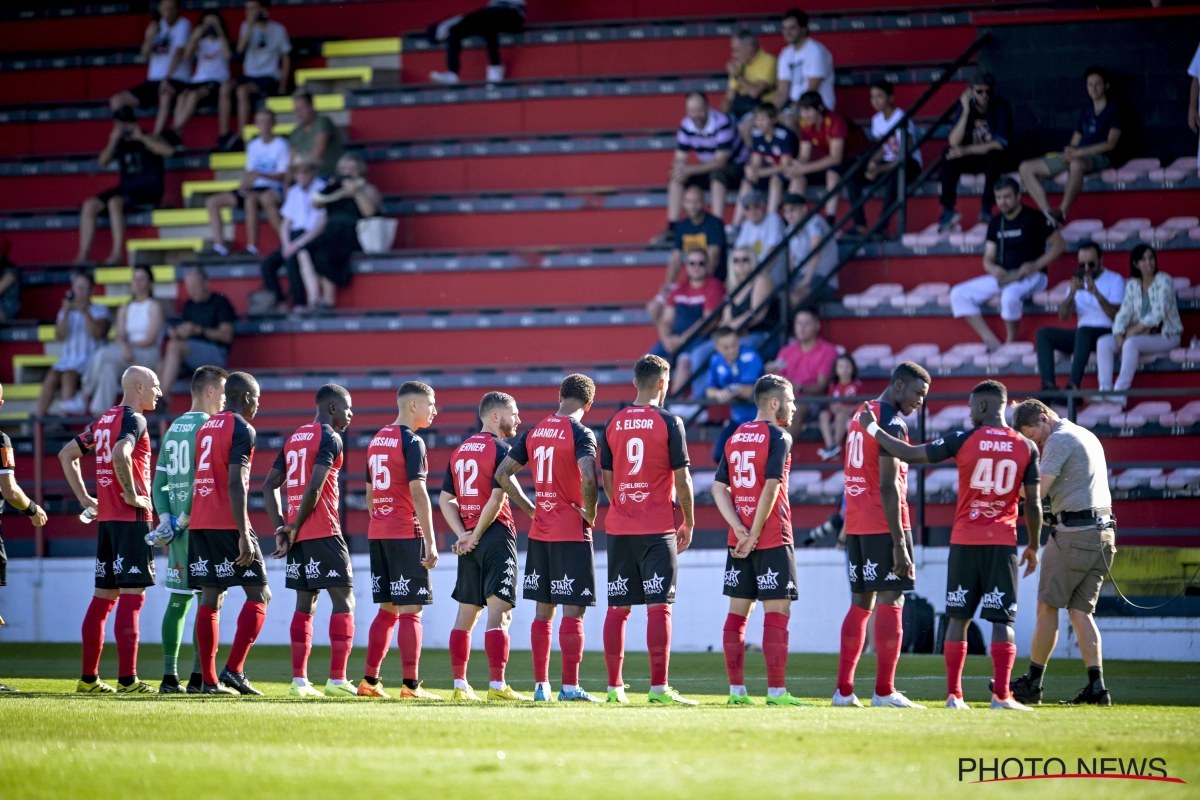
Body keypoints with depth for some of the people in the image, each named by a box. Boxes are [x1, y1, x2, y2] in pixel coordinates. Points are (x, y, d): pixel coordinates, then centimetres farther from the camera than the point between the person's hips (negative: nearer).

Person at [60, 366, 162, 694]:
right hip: (131, 519, -9)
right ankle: (127, 679, -11)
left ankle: (88, 678, 13)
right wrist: (132, 496, -18)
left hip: (105, 518, 9)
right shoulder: (133, 420, -10)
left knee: (104, 596, 12)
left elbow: (67, 454, 21)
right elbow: (120, 455, -29)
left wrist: (84, 498, 18)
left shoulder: (103, 420, 16)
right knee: (132, 596, -8)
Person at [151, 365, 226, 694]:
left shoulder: (173, 429, 16)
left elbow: (159, 484, 13)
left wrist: (166, 520, 6)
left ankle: (170, 676, 8)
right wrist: (185, 519, -11)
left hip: (178, 526, 7)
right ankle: (199, 676, -8)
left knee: (179, 599, 9)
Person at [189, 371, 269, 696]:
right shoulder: (242, 430, -8)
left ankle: (209, 680, 3)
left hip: (199, 524, 8)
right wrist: (244, 535, -19)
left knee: (210, 599, 7)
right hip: (228, 524, -8)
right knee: (258, 595, -1)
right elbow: (235, 483, -17)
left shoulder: (205, 427, 17)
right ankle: (233, 670, -12)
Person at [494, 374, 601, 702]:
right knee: (573, 610, -3)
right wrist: (590, 514, -11)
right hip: (572, 533, -6)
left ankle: (541, 685, 11)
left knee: (544, 610, 11)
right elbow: (588, 478, -26)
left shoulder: (534, 432, 9)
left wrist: (530, 509, 14)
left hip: (540, 533, 6)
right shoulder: (581, 434, -11)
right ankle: (570, 686, -6)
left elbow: (503, 474, 12)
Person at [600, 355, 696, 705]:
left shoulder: (613, 424, 7)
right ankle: (659, 687, -9)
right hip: (658, 530, -4)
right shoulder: (669, 423, -6)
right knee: (659, 605, -4)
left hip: (619, 529, 4)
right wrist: (689, 523, 6)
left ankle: (614, 686, 8)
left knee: (618, 607, 7)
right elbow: (682, 479, -6)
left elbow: (607, 480, 12)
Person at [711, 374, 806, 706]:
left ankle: (736, 690, 8)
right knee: (776, 612, -4)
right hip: (773, 539, -7)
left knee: (738, 612, 7)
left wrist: (740, 530, -2)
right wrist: (754, 535, -13)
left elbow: (719, 488, 6)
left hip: (739, 541, 7)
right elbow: (770, 488, -17)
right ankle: (776, 691, -7)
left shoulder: (735, 438, 12)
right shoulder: (778, 438, -8)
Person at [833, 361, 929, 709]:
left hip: (857, 523, 9)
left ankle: (844, 690, 8)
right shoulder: (892, 422, -12)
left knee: (861, 603, 11)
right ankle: (885, 691, -7)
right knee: (890, 602, -6)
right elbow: (888, 486, -18)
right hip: (884, 524, -9)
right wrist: (899, 543, -18)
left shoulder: (861, 415, 16)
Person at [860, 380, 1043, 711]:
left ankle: (953, 694, 6)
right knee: (1002, 620, 1)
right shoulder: (1026, 448, 1)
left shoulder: (963, 440, -5)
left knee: (958, 618, 8)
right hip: (1003, 542, 0)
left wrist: (873, 428, 10)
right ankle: (1001, 695, -8)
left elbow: (909, 455, -2)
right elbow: (1033, 504, 3)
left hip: (965, 540, 0)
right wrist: (1033, 547, 15)